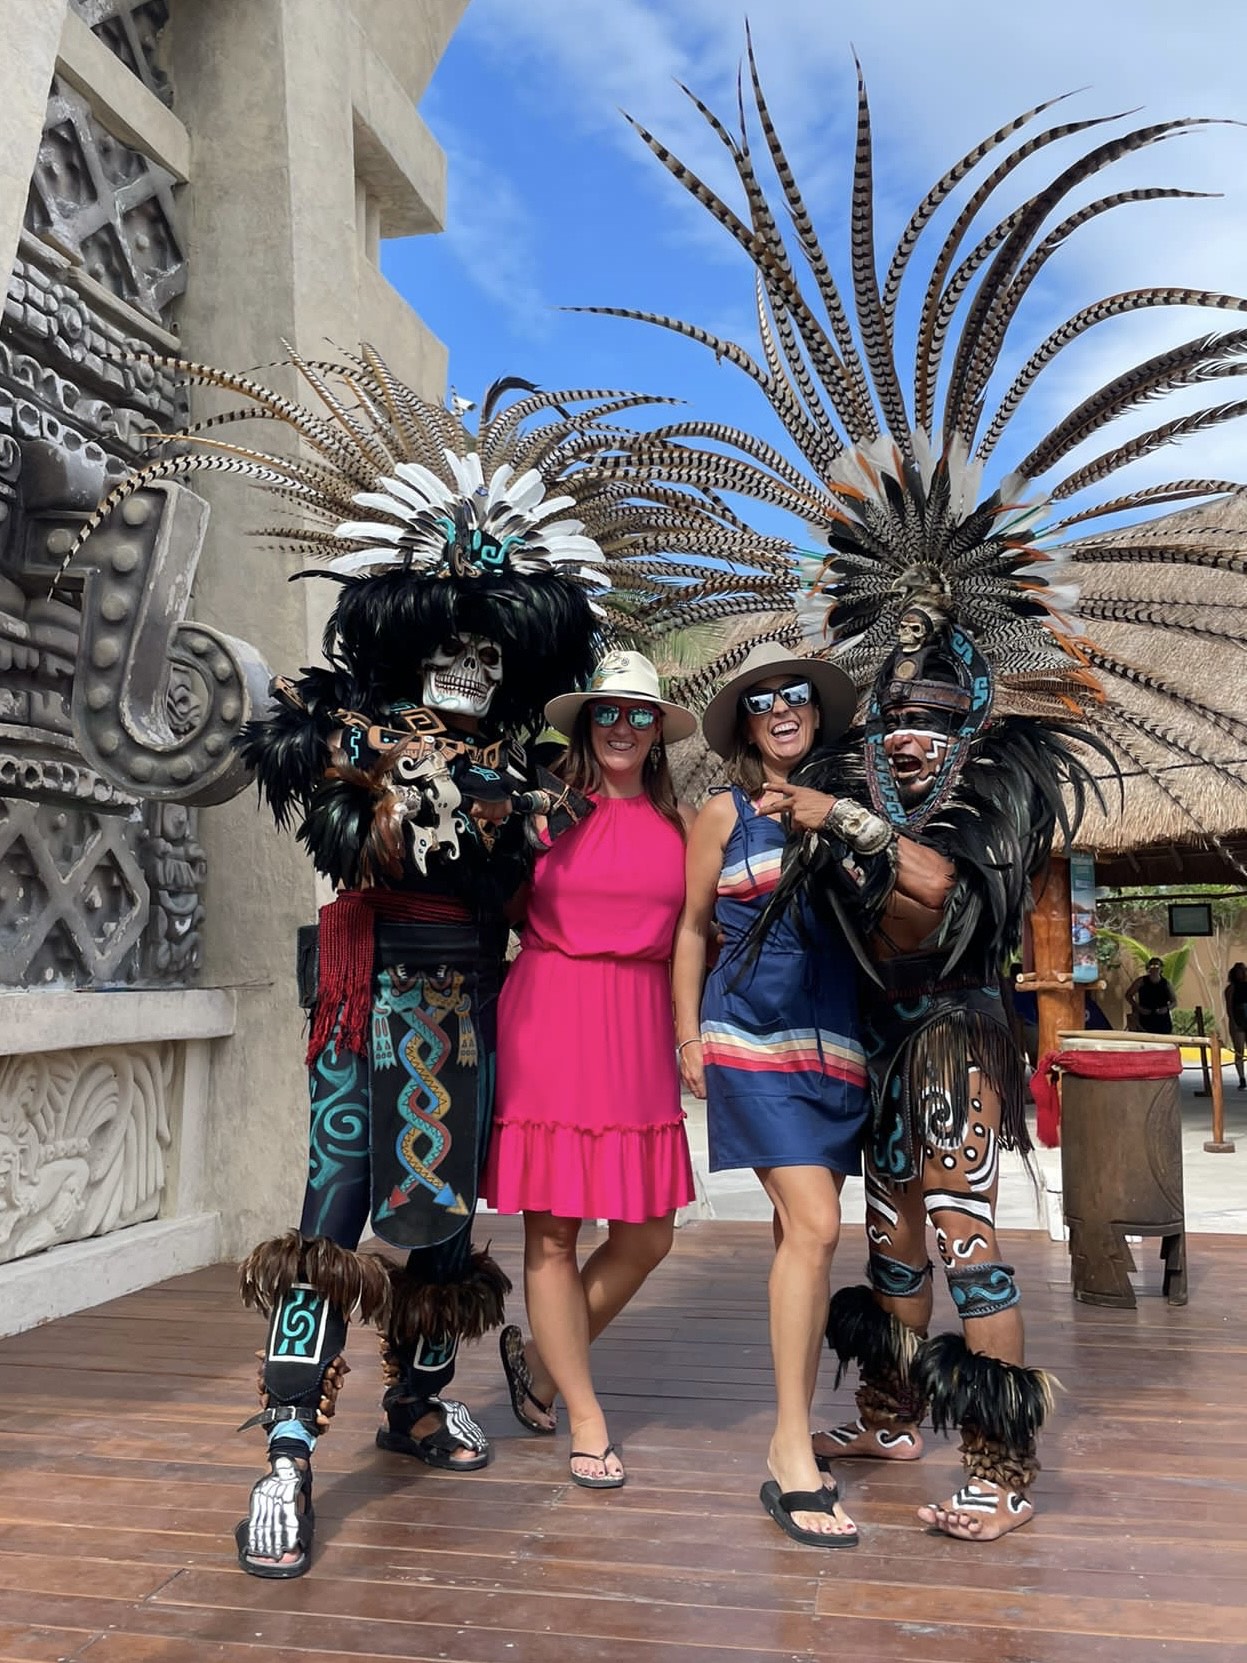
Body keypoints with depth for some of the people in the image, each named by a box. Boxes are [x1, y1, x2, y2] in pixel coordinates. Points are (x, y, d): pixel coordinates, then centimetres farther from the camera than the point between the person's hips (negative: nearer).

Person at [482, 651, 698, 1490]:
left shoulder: (681, 821, 10)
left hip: (640, 1031, 3)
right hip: (548, 1019, -3)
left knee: (648, 1236, 5)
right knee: (552, 1231, 3)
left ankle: (540, 1357, 30)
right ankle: (586, 1419, 21)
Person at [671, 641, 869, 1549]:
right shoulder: (727, 812, 2)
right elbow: (691, 928, 7)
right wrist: (687, 1037, 4)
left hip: (835, 1039, 4)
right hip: (755, 1032, -4)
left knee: (800, 1229, 10)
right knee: (814, 1226, -13)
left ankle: (795, 1431, 21)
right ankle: (793, 1456, -3)